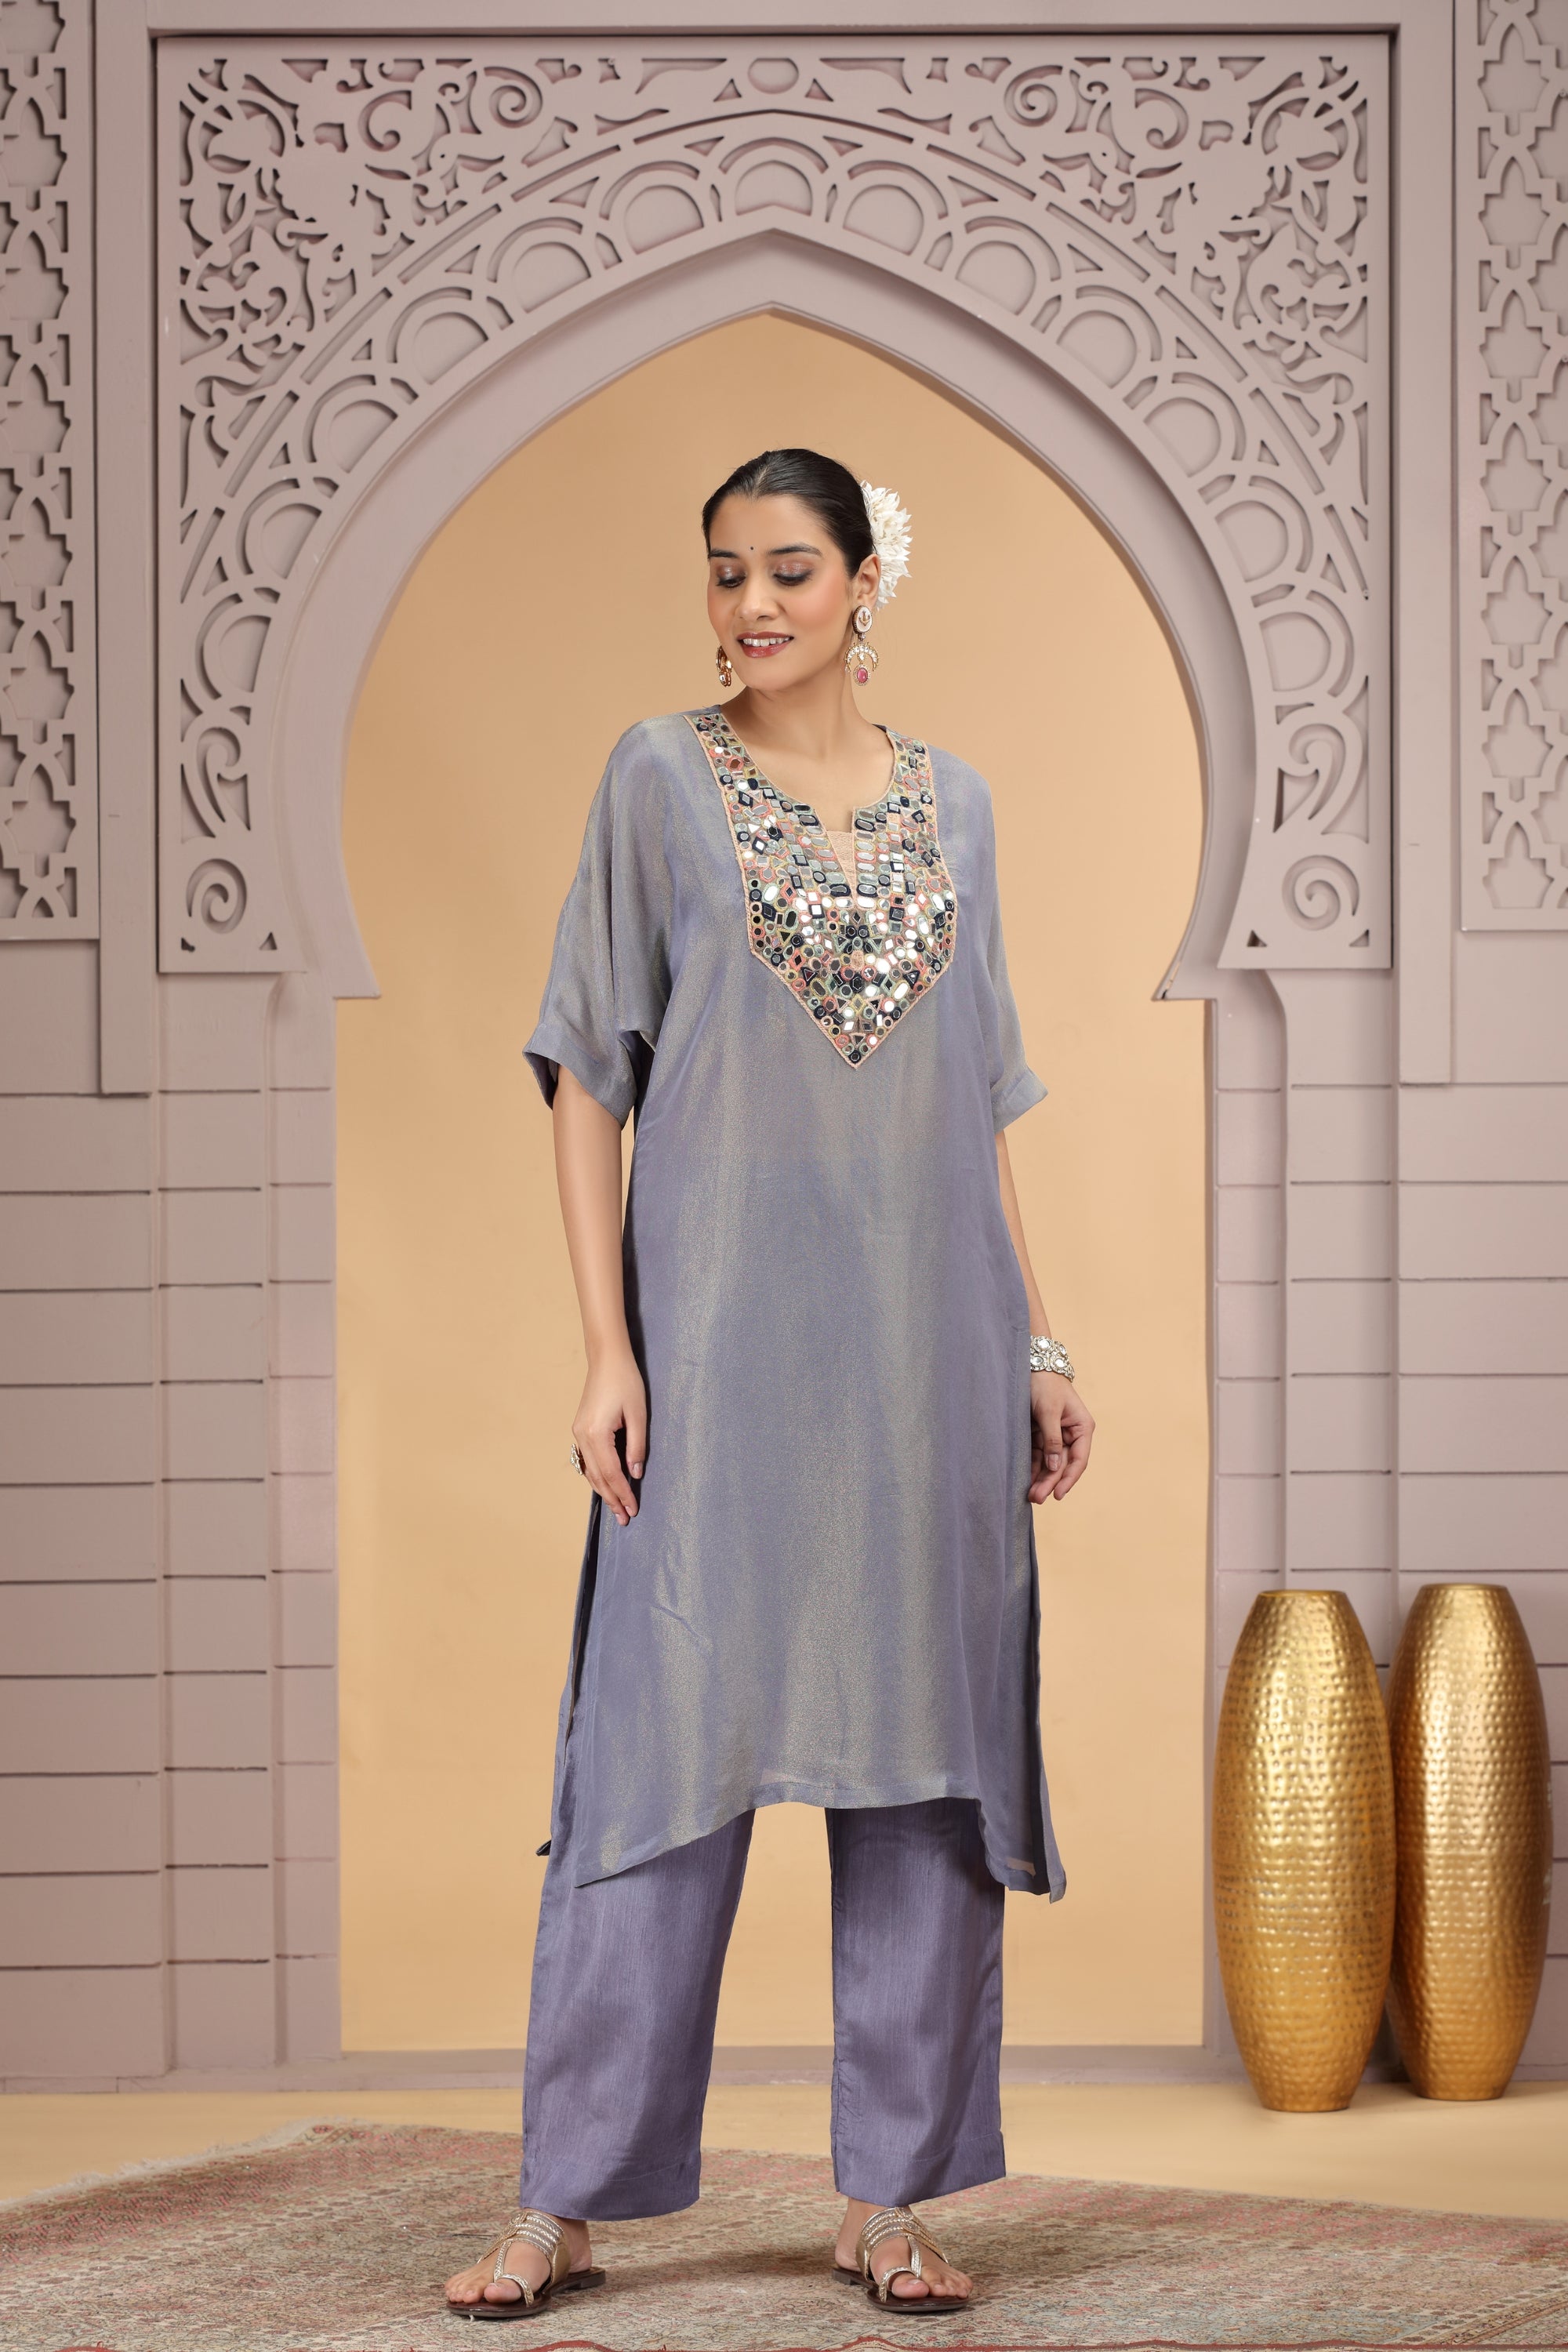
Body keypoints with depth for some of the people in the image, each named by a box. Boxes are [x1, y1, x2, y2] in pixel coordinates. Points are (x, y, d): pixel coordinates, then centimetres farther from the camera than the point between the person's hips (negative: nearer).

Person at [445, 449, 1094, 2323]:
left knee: (922, 1749, 4)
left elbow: (979, 1099, 15)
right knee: (668, 1745, -4)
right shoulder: (661, 780, 2)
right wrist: (609, 1348, -8)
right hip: (723, 1339, -3)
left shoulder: (953, 807, 12)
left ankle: (890, 2196, 12)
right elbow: (588, 1076, 0)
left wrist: (1037, 1342, 9)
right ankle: (568, 2204, 3)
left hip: (925, 1354, 3)